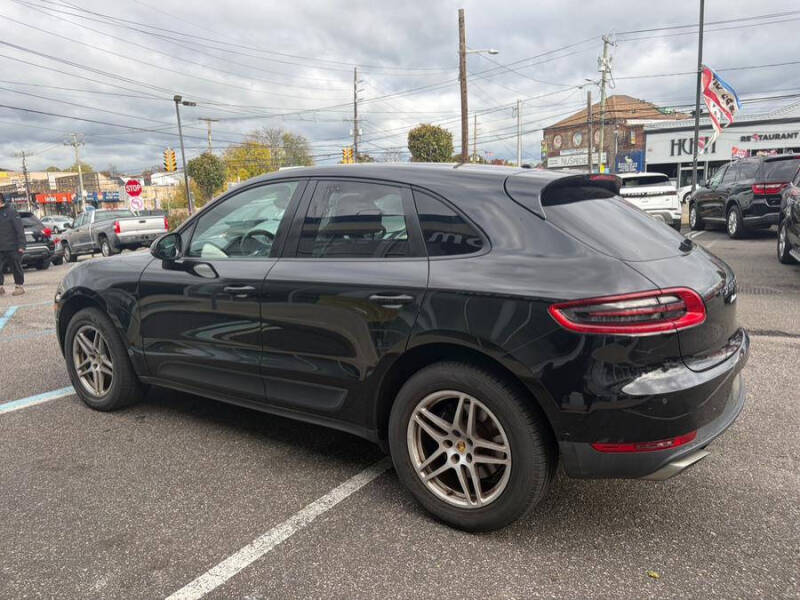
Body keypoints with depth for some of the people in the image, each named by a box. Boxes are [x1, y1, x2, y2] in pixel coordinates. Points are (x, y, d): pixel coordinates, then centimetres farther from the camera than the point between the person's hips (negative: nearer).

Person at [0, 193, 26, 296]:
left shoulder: (10, 211, -7)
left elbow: (20, 229, -10)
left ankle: (19, 286, 15)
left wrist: (21, 245, -15)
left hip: (13, 248, -5)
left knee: (16, 268, 5)